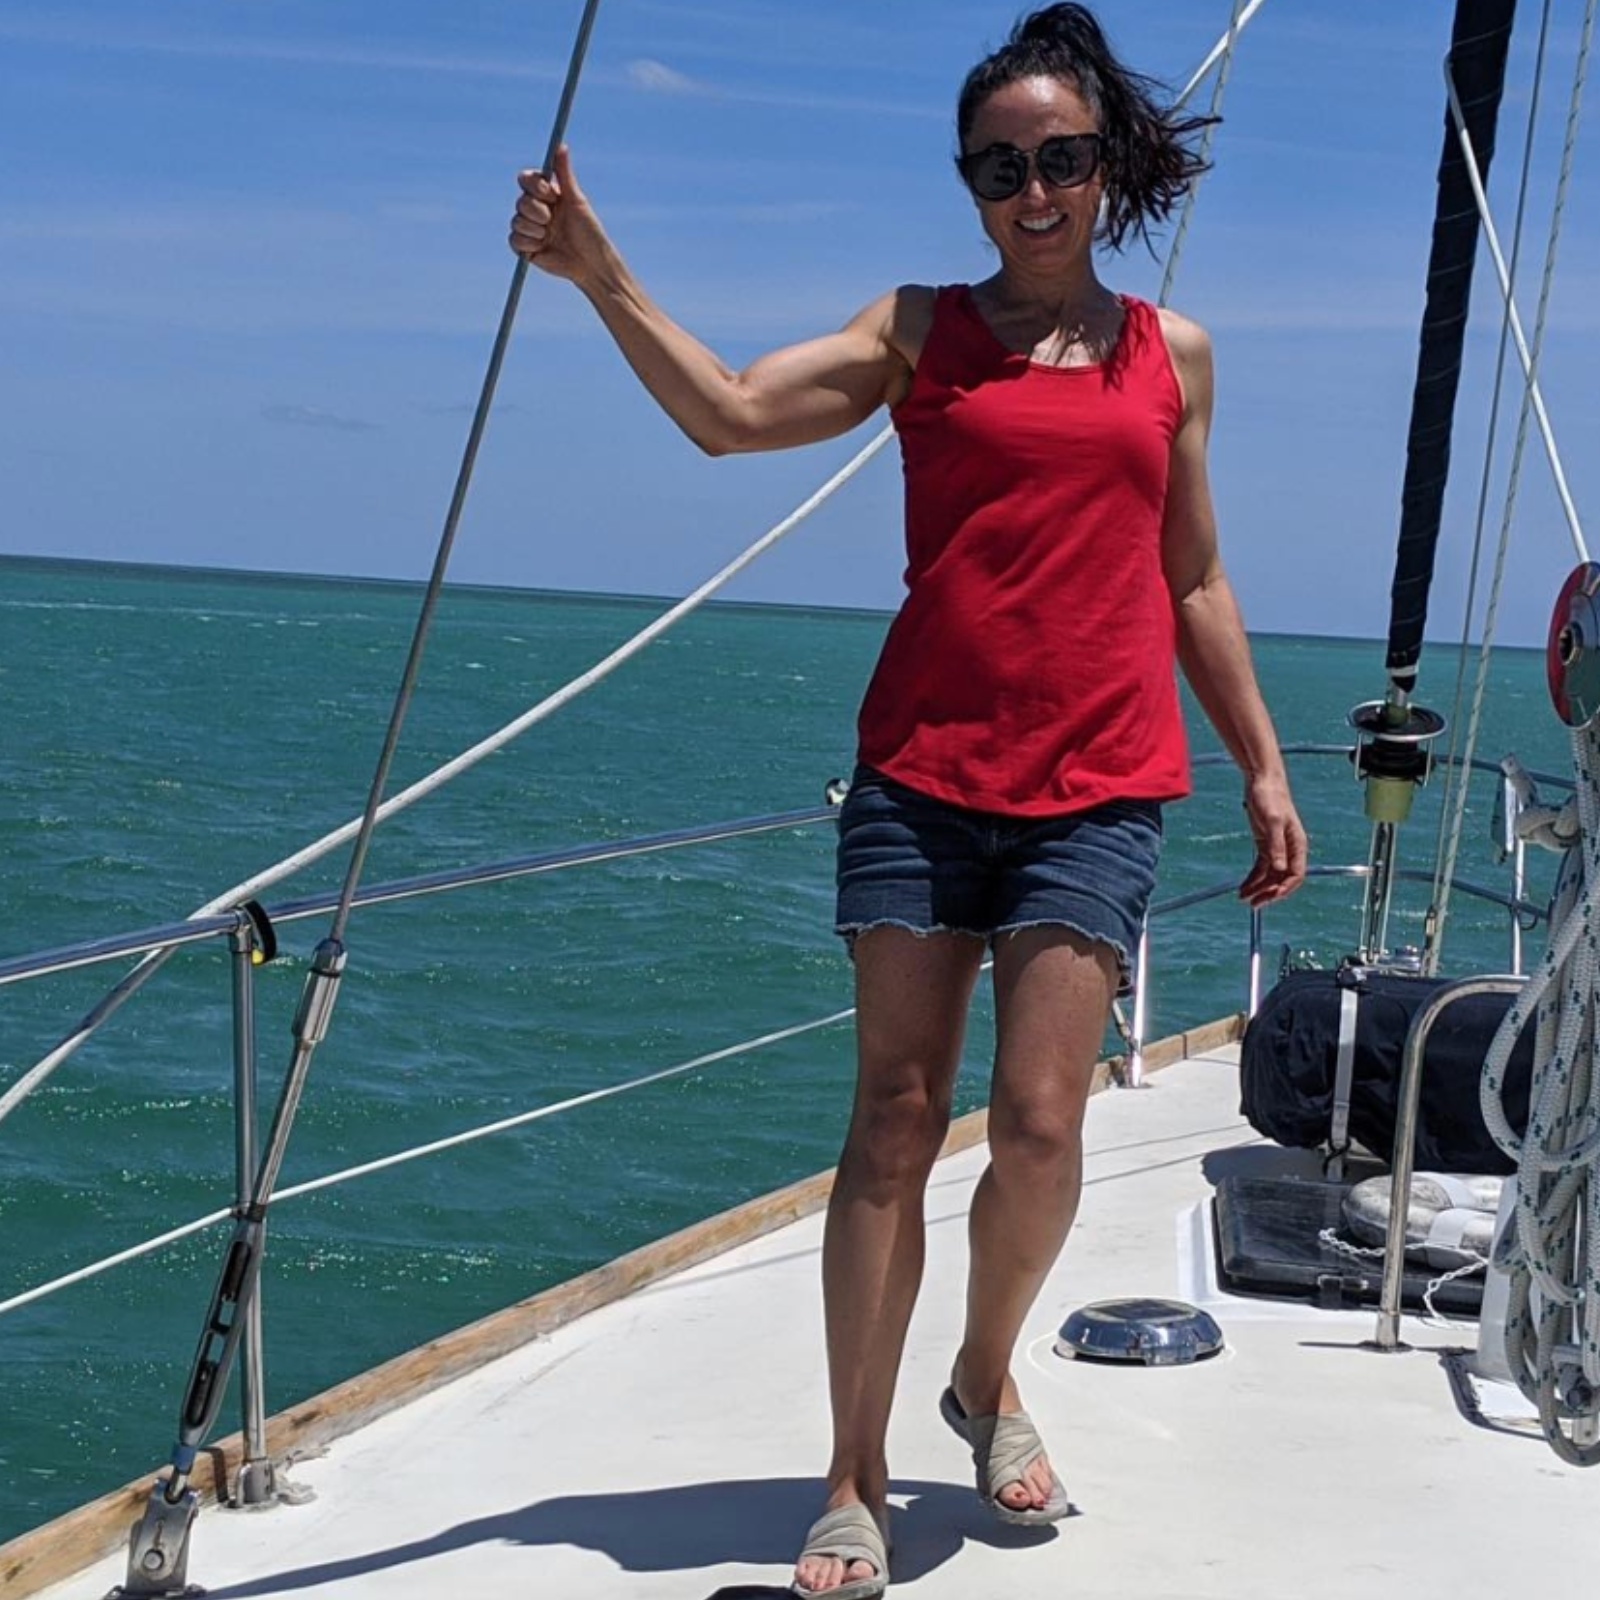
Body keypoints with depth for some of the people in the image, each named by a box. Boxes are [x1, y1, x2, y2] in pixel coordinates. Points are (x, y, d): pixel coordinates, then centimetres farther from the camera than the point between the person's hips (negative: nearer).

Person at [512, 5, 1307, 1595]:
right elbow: (733, 410, -8)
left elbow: (1193, 582, 18)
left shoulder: (1171, 354, 13)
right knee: (893, 1125, -1)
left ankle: (987, 1383, 24)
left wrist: (1263, 768, 16)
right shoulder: (922, 329, 6)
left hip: (1096, 791, 1)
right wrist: (598, 273, -21)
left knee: (1039, 1124, -6)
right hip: (920, 772, -1)